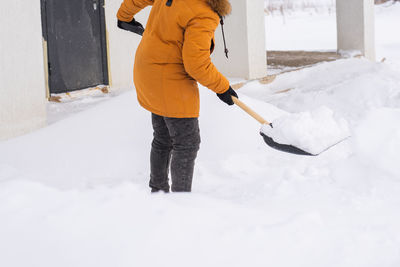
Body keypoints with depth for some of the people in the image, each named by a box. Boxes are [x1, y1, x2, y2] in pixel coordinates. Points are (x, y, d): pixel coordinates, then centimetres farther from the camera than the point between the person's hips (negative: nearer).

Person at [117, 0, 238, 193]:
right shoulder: (203, 16, -24)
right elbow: (197, 64, -26)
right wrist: (221, 87, -12)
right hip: (170, 82, -9)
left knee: (163, 140, 21)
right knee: (187, 144, -2)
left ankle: (157, 192, 32)